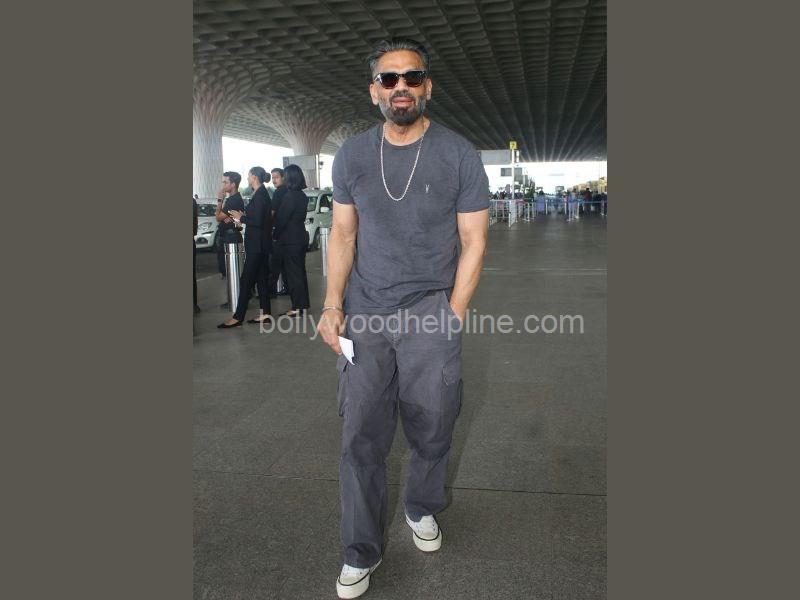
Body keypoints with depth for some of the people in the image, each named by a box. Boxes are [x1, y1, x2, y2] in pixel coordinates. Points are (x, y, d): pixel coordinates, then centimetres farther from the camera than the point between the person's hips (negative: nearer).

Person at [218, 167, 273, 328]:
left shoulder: (259, 195, -16)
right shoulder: (262, 194, 14)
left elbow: (257, 221, -22)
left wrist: (241, 218, -8)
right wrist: (243, 218, 11)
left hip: (257, 245, -10)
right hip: (261, 244, 10)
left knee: (246, 280, -6)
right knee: (261, 278, 12)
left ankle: (238, 317, -2)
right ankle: (265, 314, 16)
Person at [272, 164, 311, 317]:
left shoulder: (289, 196, -17)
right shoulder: (302, 196, 9)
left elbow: (282, 219, -15)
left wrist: (275, 235, -1)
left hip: (290, 240, -8)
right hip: (301, 237, 9)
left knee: (293, 273, -3)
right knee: (300, 271, 14)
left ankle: (297, 308, 0)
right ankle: (303, 304, 21)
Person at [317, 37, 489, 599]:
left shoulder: (459, 154, -1)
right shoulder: (352, 154, 7)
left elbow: (473, 242, -1)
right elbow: (343, 235, 11)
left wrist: (452, 316, -6)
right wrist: (332, 305, 2)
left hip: (431, 311, -1)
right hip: (364, 313, 2)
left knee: (432, 431, 9)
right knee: (361, 437, 2)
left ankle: (422, 509, 39)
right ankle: (361, 553, 18)